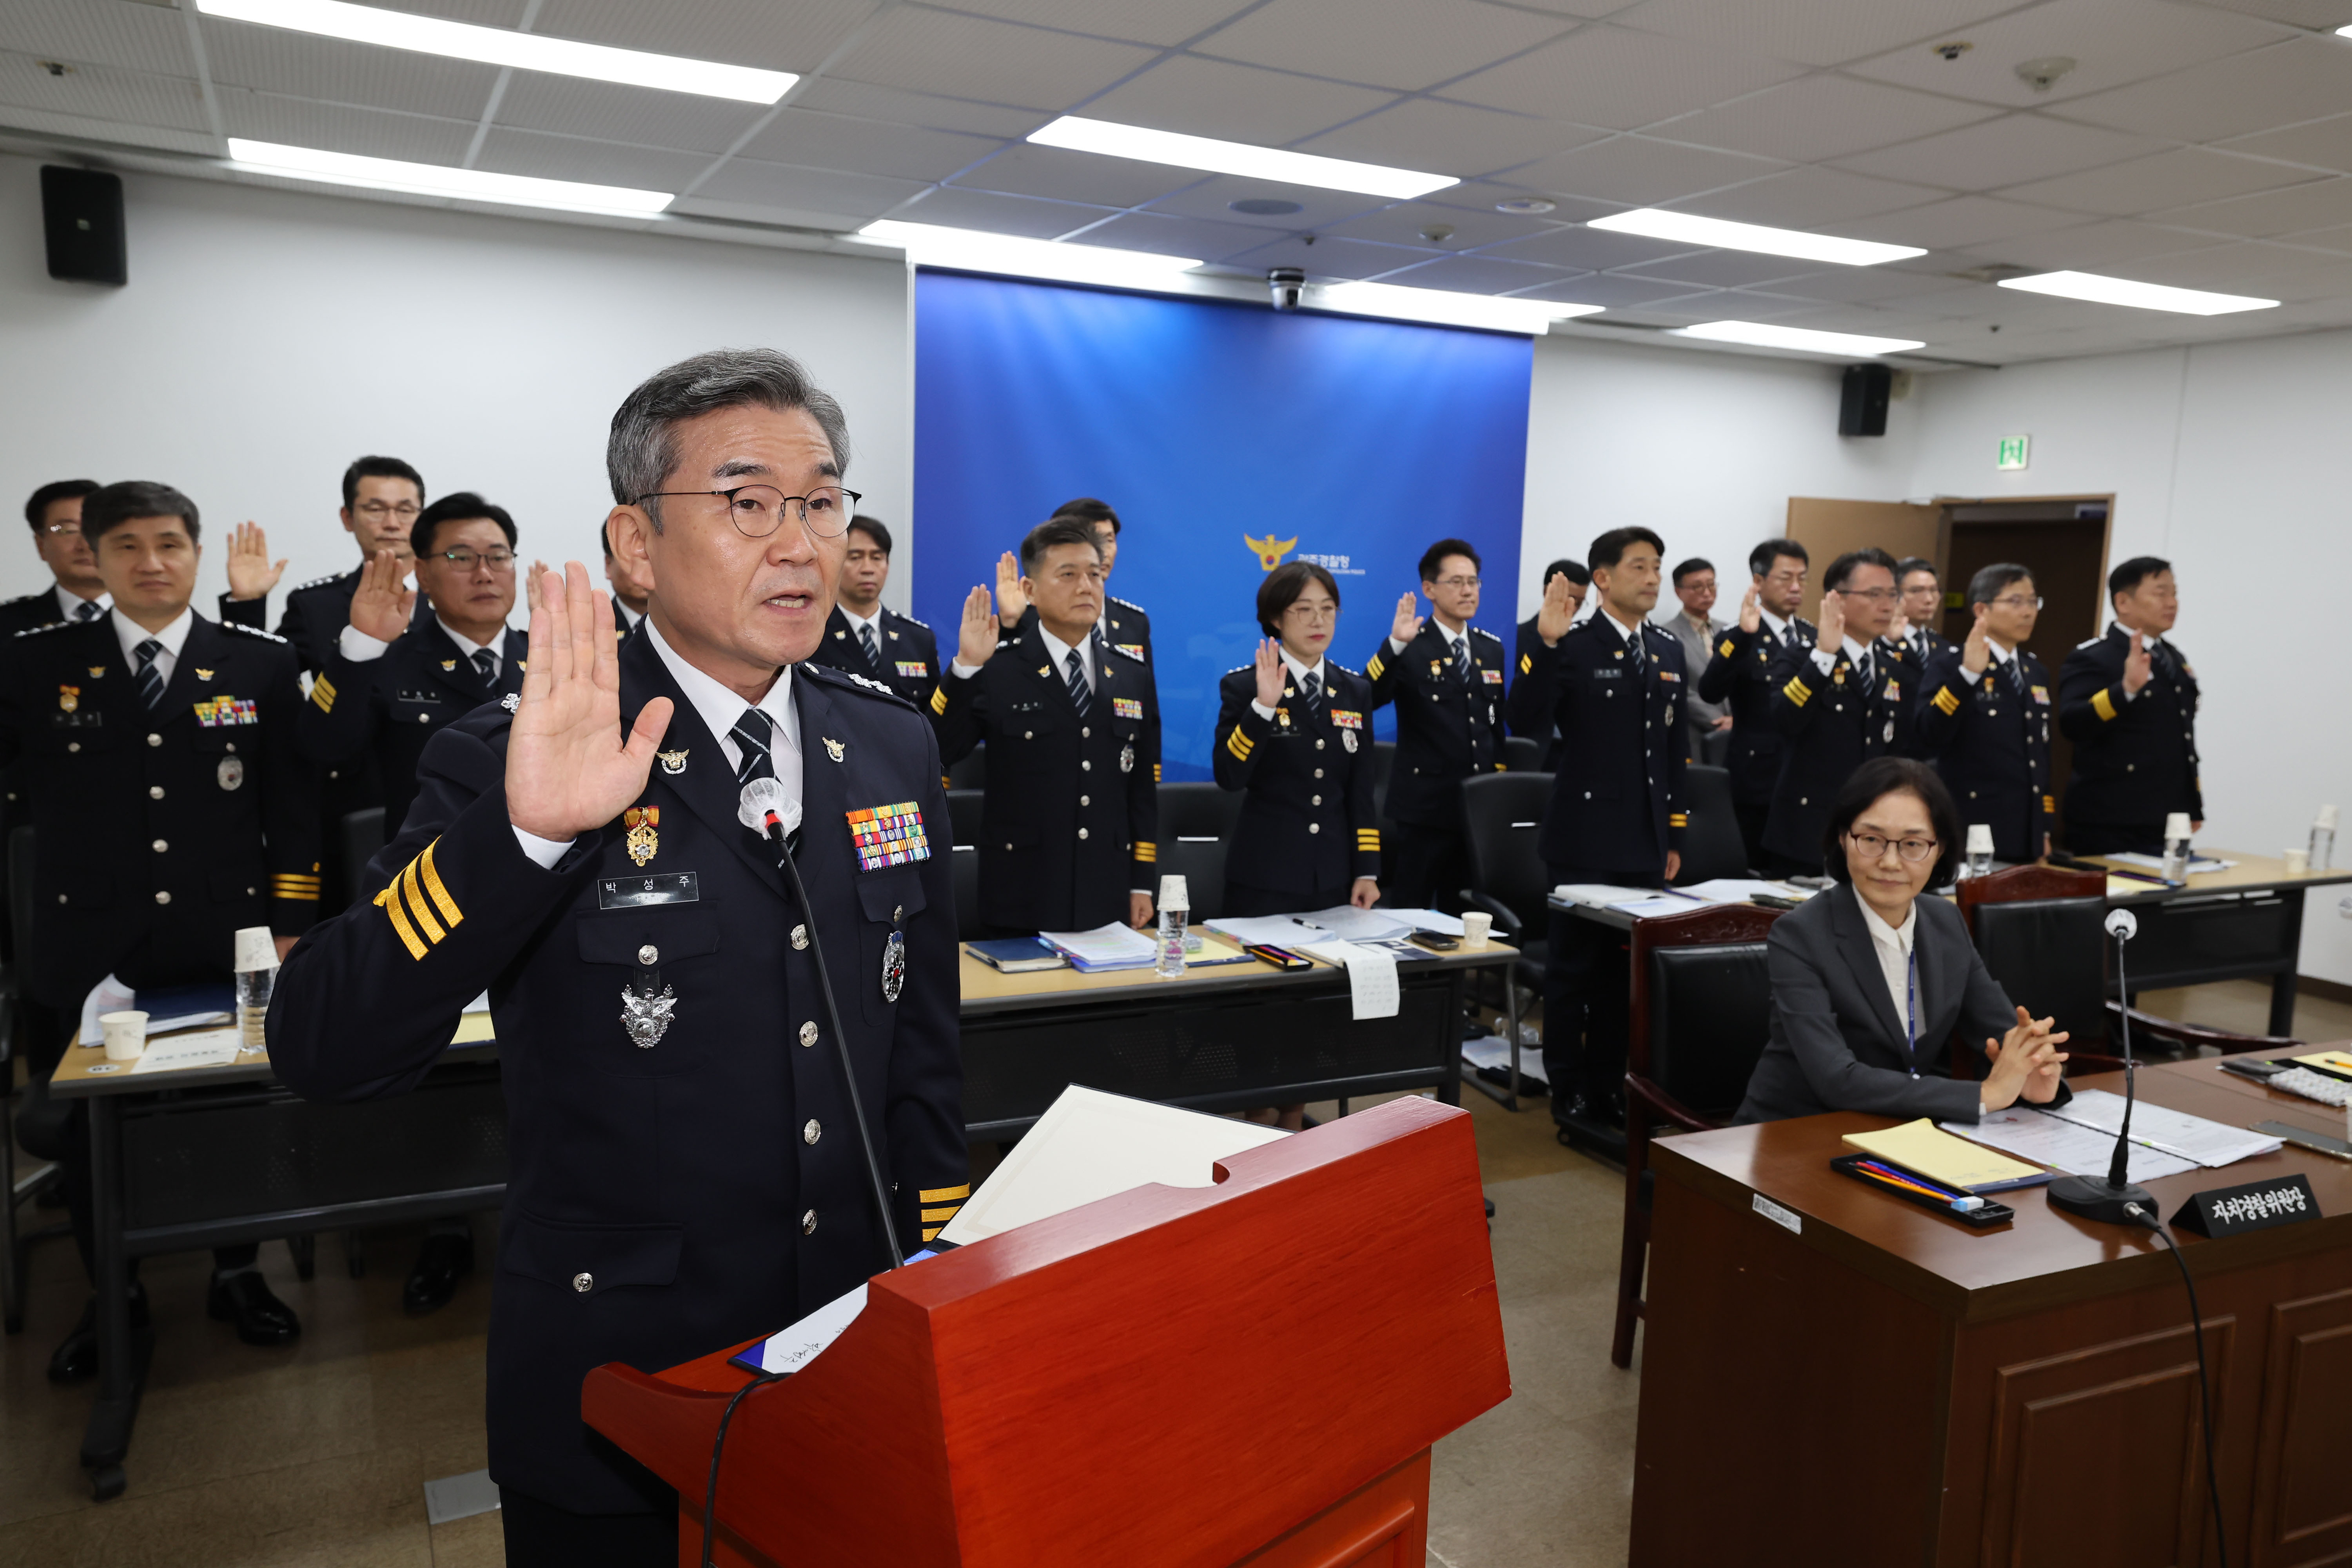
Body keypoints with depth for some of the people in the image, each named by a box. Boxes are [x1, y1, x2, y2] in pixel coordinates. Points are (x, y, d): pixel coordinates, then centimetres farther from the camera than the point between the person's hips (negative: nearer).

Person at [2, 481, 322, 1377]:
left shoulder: (262, 664, 2)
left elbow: (293, 806, 2)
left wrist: (290, 927, -1)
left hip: (226, 948, 0)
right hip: (91, 953, 1)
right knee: (92, 1127, 13)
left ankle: (236, 1275, 32)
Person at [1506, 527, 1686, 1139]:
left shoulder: (1668, 650, 11)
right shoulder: (1572, 646, -7)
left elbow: (1674, 747, 14)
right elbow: (1523, 721, -20)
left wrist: (1675, 834, 13)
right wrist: (1545, 644, -30)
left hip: (1646, 841, 6)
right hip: (1584, 839, -5)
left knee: (1628, 967, 12)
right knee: (1574, 967, 5)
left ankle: (1610, 1084, 26)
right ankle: (1569, 1090, 17)